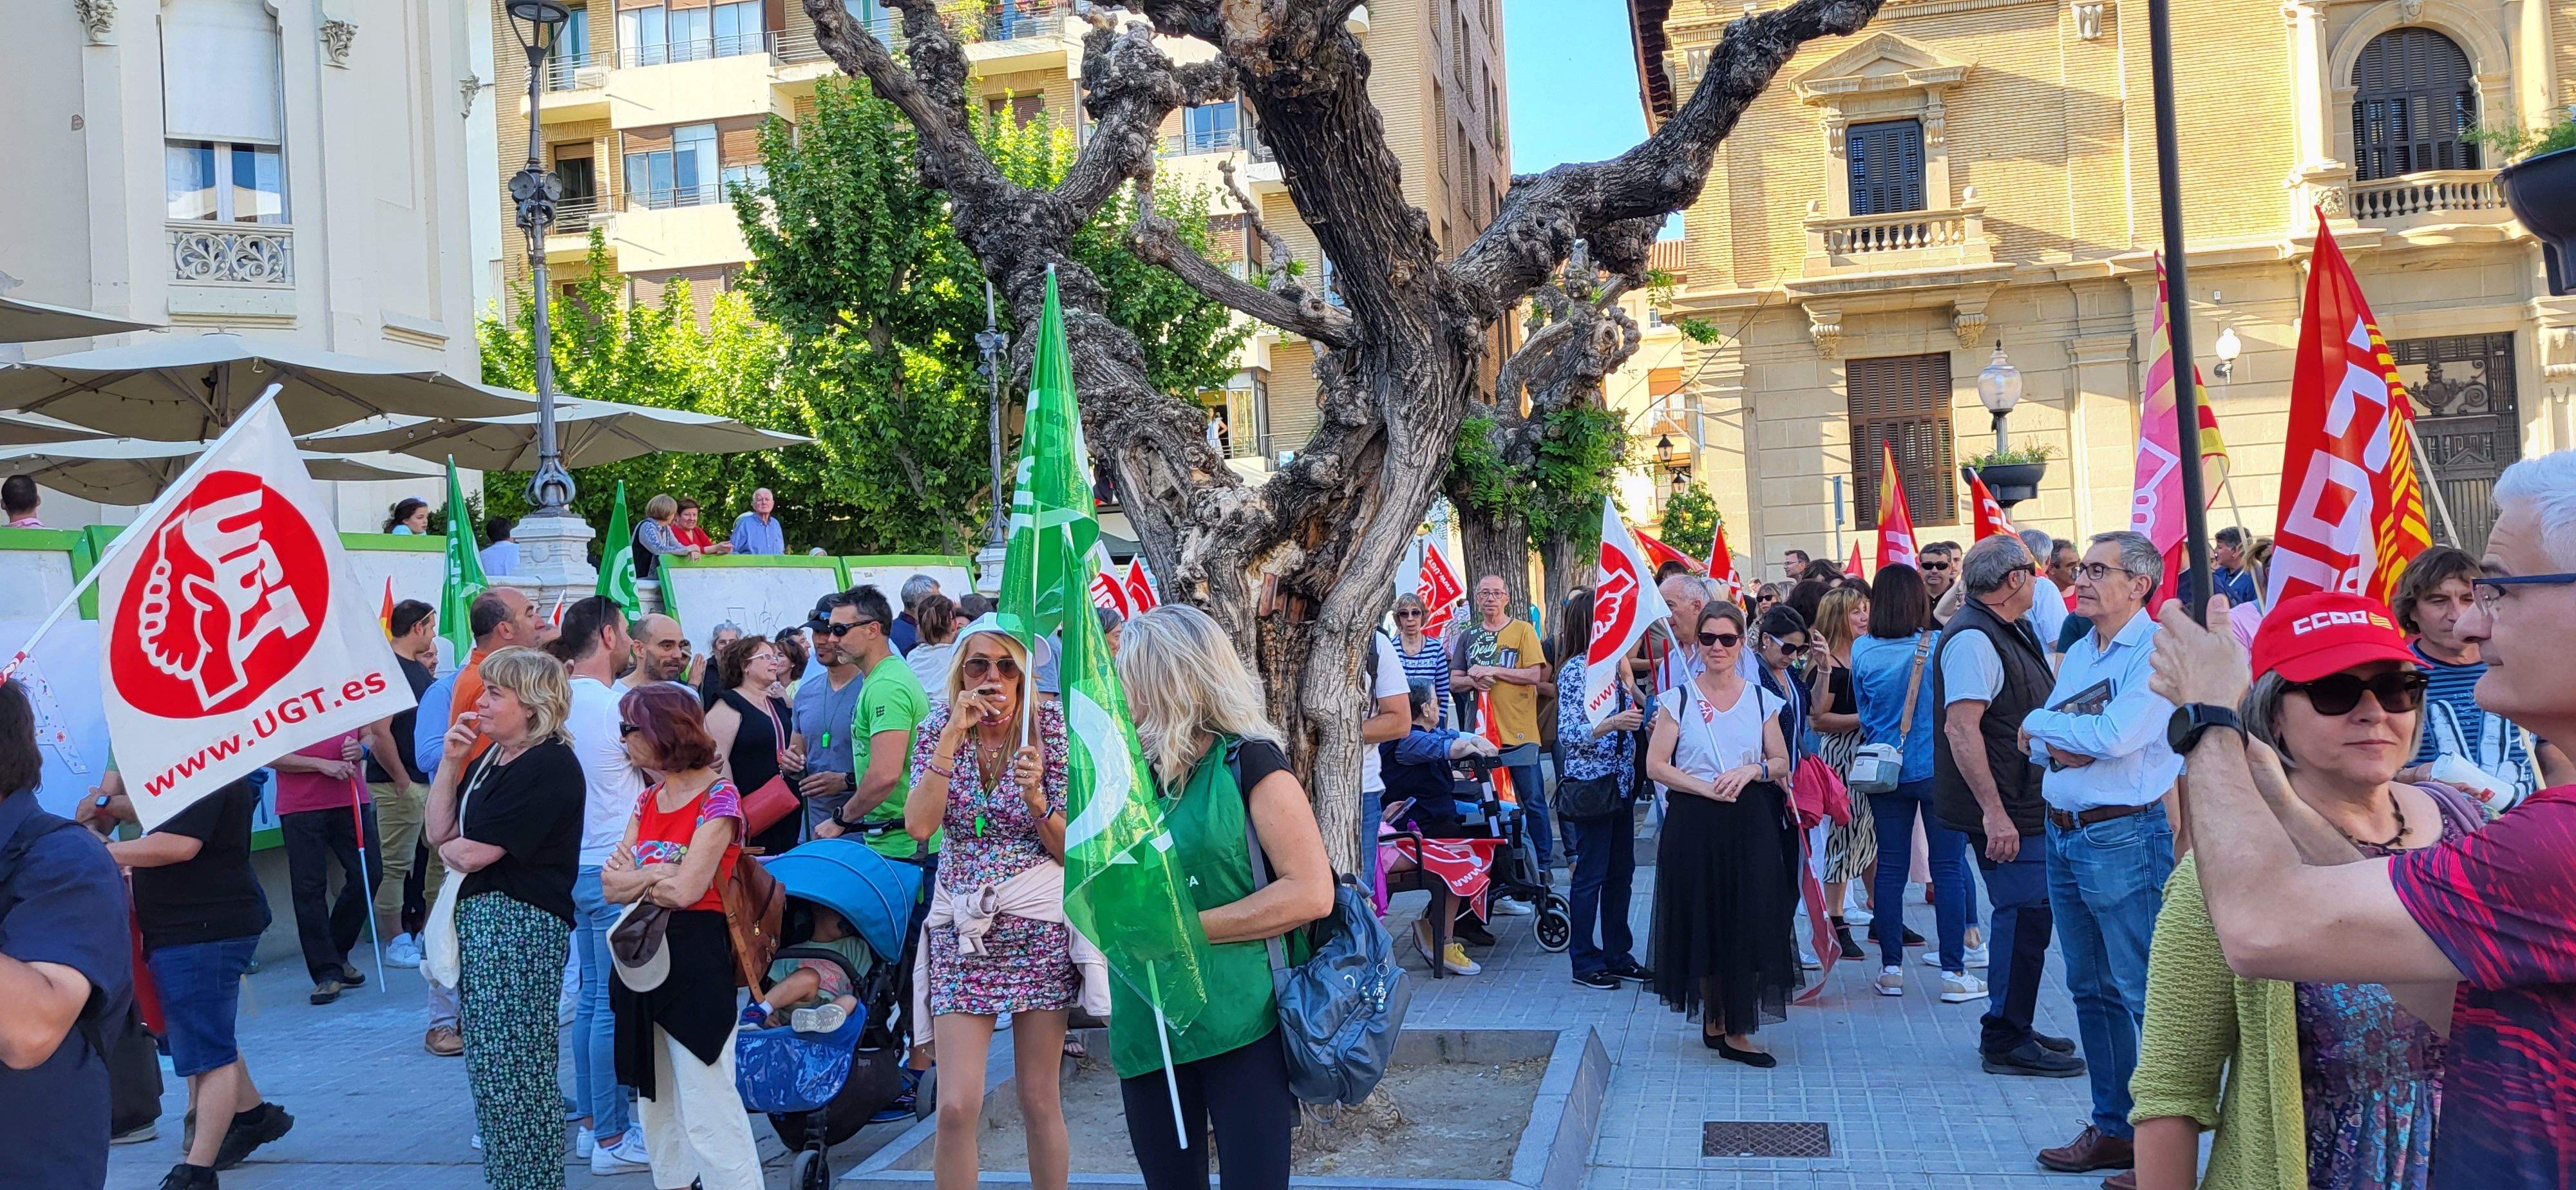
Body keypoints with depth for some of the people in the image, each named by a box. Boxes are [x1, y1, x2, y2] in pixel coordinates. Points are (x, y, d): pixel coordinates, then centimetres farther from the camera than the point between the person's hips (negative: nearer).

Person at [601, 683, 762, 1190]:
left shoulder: (718, 798, -10)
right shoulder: (647, 800, 13)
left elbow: (685, 890, -17)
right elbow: (612, 886, 4)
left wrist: (633, 878, -3)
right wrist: (658, 876, -13)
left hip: (694, 957, -8)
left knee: (707, 1111, -9)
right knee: (654, 1101, 16)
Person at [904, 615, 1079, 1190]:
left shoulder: (1052, 729, -4)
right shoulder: (939, 729, 1)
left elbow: (1070, 848, -3)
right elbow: (919, 826, -14)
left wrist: (1036, 795, -21)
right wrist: (954, 733, -17)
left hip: (1039, 927, -1)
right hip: (961, 928, 1)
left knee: (1040, 1103, 5)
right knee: (957, 1106, -7)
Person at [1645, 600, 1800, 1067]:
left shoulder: (1761, 699, 9)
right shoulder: (1678, 699, 2)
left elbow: (1782, 763, 12)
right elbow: (1656, 766, -3)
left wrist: (1752, 771, -9)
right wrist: (1706, 788, -14)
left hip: (1751, 823, 1)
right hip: (1694, 823, -1)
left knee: (1747, 922, -4)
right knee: (1703, 920, 2)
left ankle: (1737, 1031, 3)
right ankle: (1714, 1018, 19)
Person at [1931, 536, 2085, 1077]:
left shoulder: (2010, 632, 14)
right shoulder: (1972, 638, -18)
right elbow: (1961, 729, -26)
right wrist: (1993, 813, -28)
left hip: (2025, 807, 10)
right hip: (2005, 810, -10)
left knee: (2027, 915, 17)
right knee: (2025, 916, -6)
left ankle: (2013, 1029, 28)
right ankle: (2006, 1040, 4)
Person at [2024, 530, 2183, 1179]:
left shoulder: (2157, 652, -11)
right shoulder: (2077, 656, 15)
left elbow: (2115, 736, -22)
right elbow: (2032, 744, 13)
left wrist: (2044, 724, -5)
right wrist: (2060, 746, -10)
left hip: (2125, 838, -9)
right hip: (2064, 835, 9)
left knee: (2144, 995, -5)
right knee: (2091, 991, 14)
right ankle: (2113, 1127, 25)